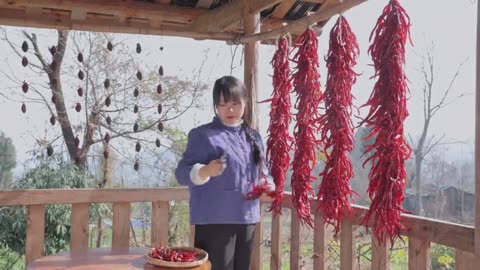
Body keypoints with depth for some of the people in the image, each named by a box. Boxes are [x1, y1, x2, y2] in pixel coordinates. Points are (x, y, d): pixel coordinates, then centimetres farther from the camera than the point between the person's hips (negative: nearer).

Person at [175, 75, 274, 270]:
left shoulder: (253, 136, 13)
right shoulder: (203, 135, -7)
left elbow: (263, 171, 20)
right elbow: (182, 173, -12)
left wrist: (268, 184, -3)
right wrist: (206, 171, -32)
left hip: (247, 219, 7)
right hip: (214, 221, -6)